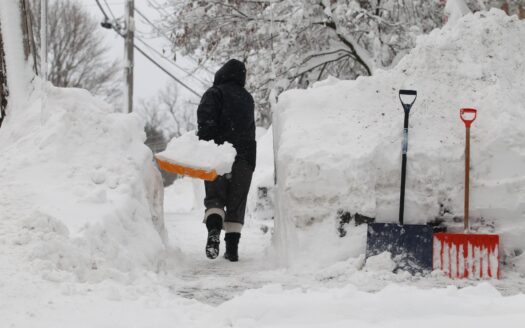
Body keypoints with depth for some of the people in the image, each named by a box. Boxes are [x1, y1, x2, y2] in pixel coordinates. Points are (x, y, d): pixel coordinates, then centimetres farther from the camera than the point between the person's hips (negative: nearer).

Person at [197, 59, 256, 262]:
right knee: (237, 203, 10)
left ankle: (214, 230, -26)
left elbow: (206, 120, -17)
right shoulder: (247, 98, 19)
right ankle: (232, 249, 6)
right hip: (245, 155, 4)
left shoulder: (214, 93, -1)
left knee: (214, 197, 3)